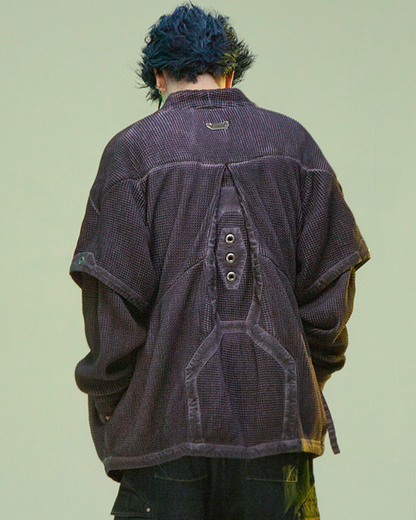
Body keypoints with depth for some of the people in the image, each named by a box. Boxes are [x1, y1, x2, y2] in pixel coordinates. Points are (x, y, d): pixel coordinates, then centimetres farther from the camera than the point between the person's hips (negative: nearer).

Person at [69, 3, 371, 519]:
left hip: (167, 418, -2)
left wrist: (109, 408, 4)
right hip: (280, 416, 2)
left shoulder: (132, 150, -2)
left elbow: (114, 300, -7)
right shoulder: (293, 142, 6)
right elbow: (332, 283, 5)